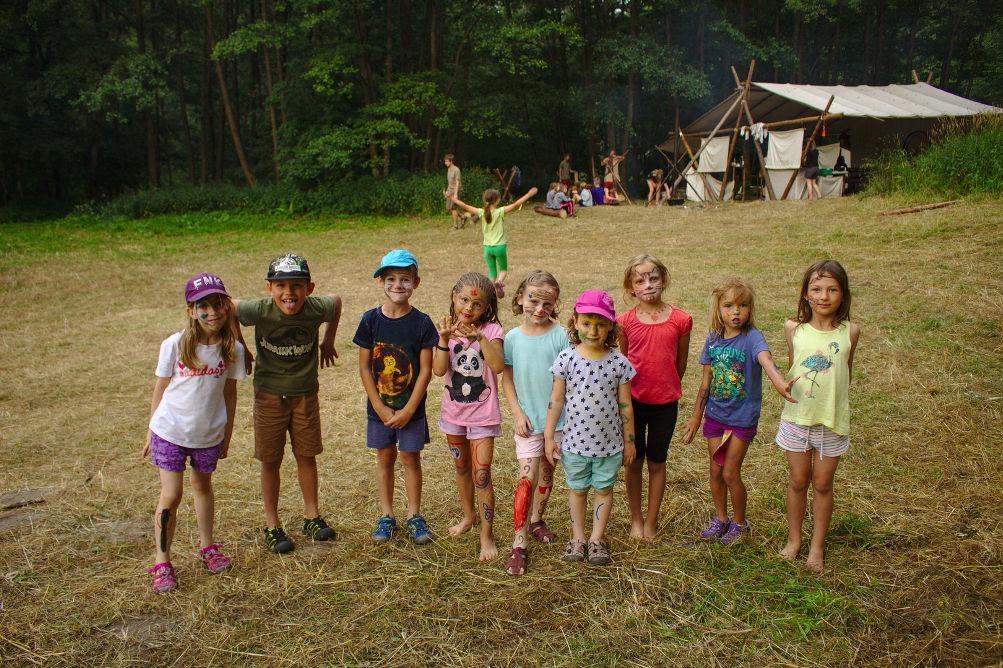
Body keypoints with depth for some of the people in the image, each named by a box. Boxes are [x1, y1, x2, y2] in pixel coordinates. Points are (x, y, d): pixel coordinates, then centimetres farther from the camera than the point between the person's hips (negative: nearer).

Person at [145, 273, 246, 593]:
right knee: (171, 495, -3)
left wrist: (227, 434, 9)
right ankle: (162, 563, 13)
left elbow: (229, 392, 3)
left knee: (203, 486, 20)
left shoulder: (233, 349, -8)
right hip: (169, 431, -2)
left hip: (209, 434, 2)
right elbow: (160, 390, -3)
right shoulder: (174, 345, -14)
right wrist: (150, 433, 3)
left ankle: (207, 547, 38)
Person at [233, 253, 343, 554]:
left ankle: (312, 516, 27)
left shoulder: (317, 308, -18)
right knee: (271, 461, 7)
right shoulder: (260, 311, -23)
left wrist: (328, 340, 9)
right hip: (269, 394, -1)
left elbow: (337, 301, 5)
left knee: (307, 456, 11)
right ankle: (272, 526, 20)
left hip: (305, 393, 2)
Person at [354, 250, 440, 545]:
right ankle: (386, 515, 26)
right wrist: (381, 408, -9)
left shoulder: (421, 322, -10)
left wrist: (408, 410, -13)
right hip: (379, 407, 1)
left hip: (411, 408, -1)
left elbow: (425, 370, -9)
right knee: (384, 457, 12)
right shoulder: (371, 320, -6)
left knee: (410, 457, 8)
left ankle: (414, 515, 24)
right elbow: (365, 367, -4)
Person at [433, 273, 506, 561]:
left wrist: (479, 337, -41)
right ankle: (468, 515, 43)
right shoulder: (447, 329, -4)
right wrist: (444, 339, -31)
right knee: (462, 467, 22)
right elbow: (439, 370, -17)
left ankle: (487, 534, 10)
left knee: (481, 475, -4)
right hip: (454, 411, 4)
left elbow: (497, 366, -30)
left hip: (483, 415, -4)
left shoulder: (491, 330, -13)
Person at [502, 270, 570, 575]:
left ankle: (536, 520, 38)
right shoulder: (512, 338, -4)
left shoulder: (560, 336, -9)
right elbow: (507, 379, 2)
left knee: (547, 472, 16)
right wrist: (518, 414, -6)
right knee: (527, 477, -6)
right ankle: (519, 544, -2)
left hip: (557, 418, 1)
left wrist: (567, 416, -8)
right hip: (527, 419, 0)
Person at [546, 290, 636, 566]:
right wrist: (549, 436, -3)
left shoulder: (618, 362, -9)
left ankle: (597, 538, 30)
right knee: (577, 489, 16)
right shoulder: (567, 358, -10)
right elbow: (556, 400, -4)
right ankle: (578, 537, 32)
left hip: (609, 442, 0)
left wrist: (629, 440, 3)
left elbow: (625, 405, -1)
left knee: (604, 489, 14)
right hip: (574, 440, 0)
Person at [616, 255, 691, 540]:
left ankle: (651, 522, 26)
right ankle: (636, 519, 28)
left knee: (657, 462, 12)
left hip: (665, 401, 0)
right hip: (633, 400, 0)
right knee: (634, 461, 11)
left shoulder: (681, 319, -7)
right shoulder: (625, 322, -7)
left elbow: (681, 362, 6)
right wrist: (625, 392, 9)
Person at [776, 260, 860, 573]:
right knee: (797, 481, 13)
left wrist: (834, 402, 12)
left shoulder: (850, 331, -7)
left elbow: (846, 371, 7)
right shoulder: (794, 328, -7)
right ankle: (793, 540, 31)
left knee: (823, 485, 12)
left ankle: (817, 546, 28)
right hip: (797, 417, 0)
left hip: (832, 420, 0)